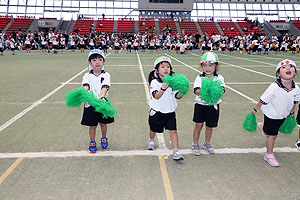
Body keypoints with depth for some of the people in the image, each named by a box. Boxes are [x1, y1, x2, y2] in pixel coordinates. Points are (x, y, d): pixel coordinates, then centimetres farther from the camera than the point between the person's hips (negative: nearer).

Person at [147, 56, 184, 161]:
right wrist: (163, 88, -45)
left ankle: (176, 152, 0)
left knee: (173, 130, -7)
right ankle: (151, 141, 52)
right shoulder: (154, 82, -15)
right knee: (154, 129, 19)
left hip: (170, 111, 2)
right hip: (157, 111, -1)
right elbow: (156, 96, -29)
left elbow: (177, 96, -4)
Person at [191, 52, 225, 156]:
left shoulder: (219, 78, -1)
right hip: (201, 104, -1)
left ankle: (207, 143, 34)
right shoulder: (200, 77, -3)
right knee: (199, 124, -1)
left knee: (210, 126, 12)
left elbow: (222, 90, -14)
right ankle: (195, 144, 17)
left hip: (213, 105, 1)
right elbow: (196, 90, -15)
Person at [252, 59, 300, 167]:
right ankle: (269, 155, 23)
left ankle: (263, 126, 60)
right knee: (272, 135, 3)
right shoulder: (274, 87, -32)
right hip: (271, 114, -5)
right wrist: (254, 110, -11)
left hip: (283, 115, 6)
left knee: (275, 129, 26)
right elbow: (263, 100, -20)